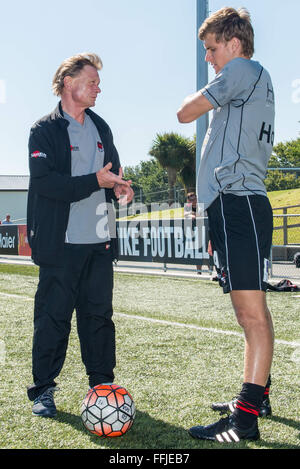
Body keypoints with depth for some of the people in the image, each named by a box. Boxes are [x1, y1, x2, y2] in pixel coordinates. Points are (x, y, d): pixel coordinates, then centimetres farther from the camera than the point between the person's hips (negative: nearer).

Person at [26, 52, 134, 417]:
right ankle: (43, 389, 12)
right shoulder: (45, 130, -3)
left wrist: (118, 187, 0)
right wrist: (95, 181, -20)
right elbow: (45, 181, -16)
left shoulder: (101, 128, 17)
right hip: (62, 241, -6)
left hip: (100, 240, 6)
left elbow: (111, 171, 23)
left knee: (99, 314, 10)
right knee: (53, 315, 0)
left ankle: (102, 384, 20)